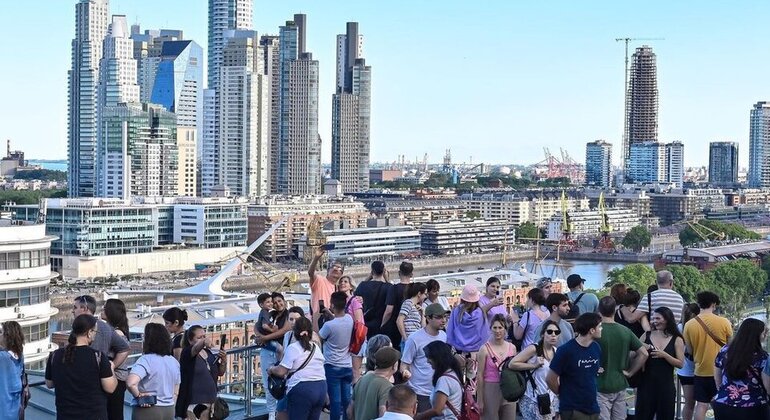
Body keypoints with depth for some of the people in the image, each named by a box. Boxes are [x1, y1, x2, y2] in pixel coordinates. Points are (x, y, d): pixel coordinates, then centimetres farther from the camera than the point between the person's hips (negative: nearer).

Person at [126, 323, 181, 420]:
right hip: (169, 411, 6)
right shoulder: (174, 361, 6)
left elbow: (131, 383, -30)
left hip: (148, 410, -6)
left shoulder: (146, 360, -15)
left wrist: (138, 395, -13)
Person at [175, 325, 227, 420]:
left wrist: (223, 361, -5)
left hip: (210, 401, 6)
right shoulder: (187, 353, -8)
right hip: (193, 402, -6)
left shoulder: (209, 353, 9)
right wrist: (204, 342, -52)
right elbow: (196, 349, -31)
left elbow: (220, 373, 15)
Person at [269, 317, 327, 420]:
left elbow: (280, 372, -9)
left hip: (301, 389, -6)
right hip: (321, 388, 6)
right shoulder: (316, 348, 15)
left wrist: (271, 369, 9)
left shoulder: (293, 348, -6)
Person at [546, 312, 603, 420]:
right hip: (572, 410, -6)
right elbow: (550, 379, -10)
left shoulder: (596, 348, 3)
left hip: (593, 408, 6)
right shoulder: (566, 350, -16)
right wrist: (564, 395, 2)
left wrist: (588, 393, 12)